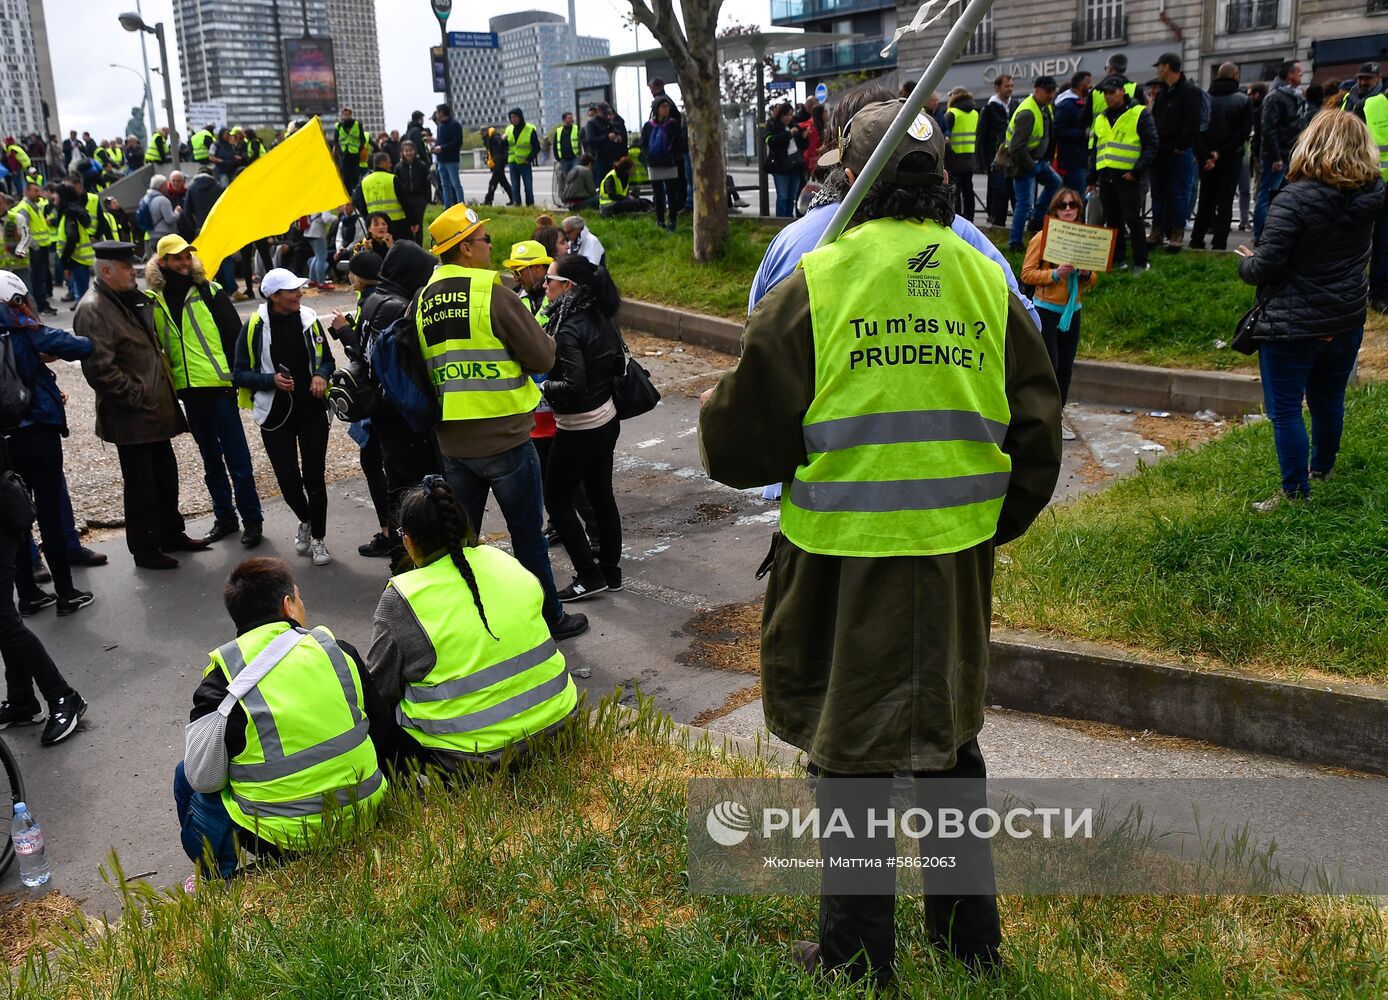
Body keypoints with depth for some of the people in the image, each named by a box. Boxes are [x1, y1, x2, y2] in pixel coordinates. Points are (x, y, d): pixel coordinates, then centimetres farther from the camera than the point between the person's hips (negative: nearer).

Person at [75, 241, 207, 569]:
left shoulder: (130, 299, 12)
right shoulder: (93, 310, -18)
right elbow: (100, 369, -24)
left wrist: (166, 385, 16)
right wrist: (138, 397, -18)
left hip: (157, 407, 9)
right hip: (131, 417, -9)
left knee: (166, 474, 18)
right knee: (140, 484, 2)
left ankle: (171, 535, 33)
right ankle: (145, 550, 15)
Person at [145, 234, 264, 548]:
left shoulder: (210, 292, -3)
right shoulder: (152, 300, 6)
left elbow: (235, 334, -4)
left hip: (218, 386, -4)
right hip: (187, 391, 4)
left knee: (236, 457, -1)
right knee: (211, 459, 15)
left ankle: (252, 519, 8)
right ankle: (224, 517, 26)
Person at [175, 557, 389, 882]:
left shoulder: (224, 677, -12)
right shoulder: (338, 650, -4)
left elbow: (204, 778, -11)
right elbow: (381, 724, 5)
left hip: (282, 839, -4)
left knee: (186, 778, 21)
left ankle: (218, 883, 31)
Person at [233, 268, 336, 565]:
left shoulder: (308, 318, -1)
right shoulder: (254, 327, -9)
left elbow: (326, 359, 12)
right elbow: (239, 374, -4)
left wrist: (321, 376, -10)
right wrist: (272, 380, -19)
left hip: (312, 410, 1)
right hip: (276, 415, -1)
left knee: (314, 476, 1)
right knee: (288, 479, 1)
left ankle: (318, 538, 17)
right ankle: (305, 521, 33)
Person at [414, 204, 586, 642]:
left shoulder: (422, 304, 3)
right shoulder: (495, 297, -15)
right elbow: (543, 358, -12)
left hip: (452, 442, 5)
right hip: (504, 439, -5)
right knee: (528, 538, 9)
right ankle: (550, 619, 21)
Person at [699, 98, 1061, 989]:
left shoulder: (817, 281, -11)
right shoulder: (987, 281, 1)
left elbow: (742, 437, -8)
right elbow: (1036, 436, 6)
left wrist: (716, 416, 15)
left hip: (844, 558, -4)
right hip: (957, 557, 5)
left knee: (853, 748, 10)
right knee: (950, 738, 21)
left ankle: (858, 956, 25)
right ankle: (970, 935, 37)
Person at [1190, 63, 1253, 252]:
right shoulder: (1243, 101, -5)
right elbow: (1244, 131, -11)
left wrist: (1206, 155, -8)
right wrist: (1221, 153, -12)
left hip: (1206, 158, 2)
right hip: (1231, 158, -2)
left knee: (1206, 201, 14)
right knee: (1225, 202, 0)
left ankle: (1197, 241, 15)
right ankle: (1219, 244, -6)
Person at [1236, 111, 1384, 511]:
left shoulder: (1295, 199, -22)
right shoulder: (1371, 195, -3)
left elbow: (1266, 267, -23)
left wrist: (1246, 263, 0)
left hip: (1292, 327, -7)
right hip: (1346, 323, 7)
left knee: (1285, 411, 4)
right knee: (1329, 401, 24)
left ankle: (1296, 492, 8)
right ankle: (1321, 467, 44)